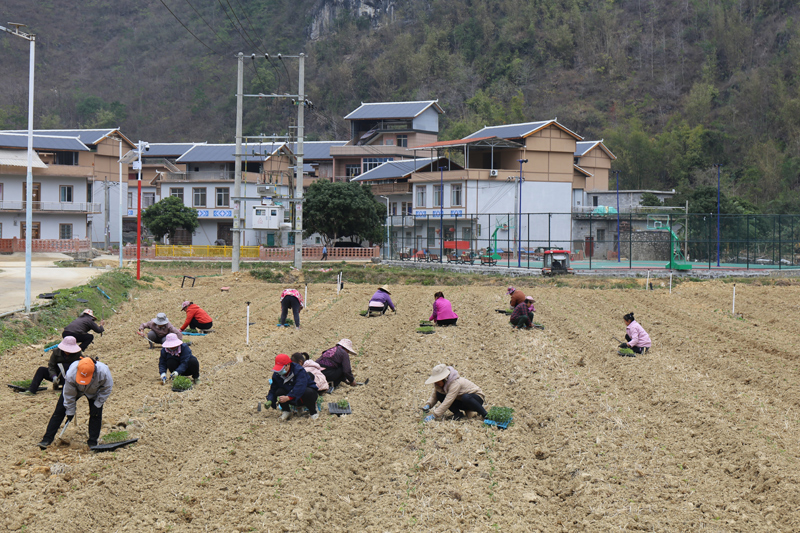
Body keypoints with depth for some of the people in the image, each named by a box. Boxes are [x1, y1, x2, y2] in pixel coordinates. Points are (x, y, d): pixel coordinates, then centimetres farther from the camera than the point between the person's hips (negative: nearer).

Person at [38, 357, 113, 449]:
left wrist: (97, 405, -20)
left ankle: (92, 442, -1)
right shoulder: (71, 373, -40)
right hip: (75, 389, 0)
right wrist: (70, 412, -15)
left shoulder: (103, 372, -41)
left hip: (94, 392, 0)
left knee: (96, 414, -13)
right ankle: (47, 439, 1)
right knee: (59, 412, -5)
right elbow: (69, 394, -24)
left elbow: (107, 389, -19)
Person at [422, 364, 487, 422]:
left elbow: (447, 402, -36)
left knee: (466, 397, -44)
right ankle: (458, 414, -9)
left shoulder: (455, 383, -32)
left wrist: (434, 416, -38)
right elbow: (434, 396, 2)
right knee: (439, 394, -12)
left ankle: (484, 414, -25)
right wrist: (428, 405, -19)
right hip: (461, 401, 7)